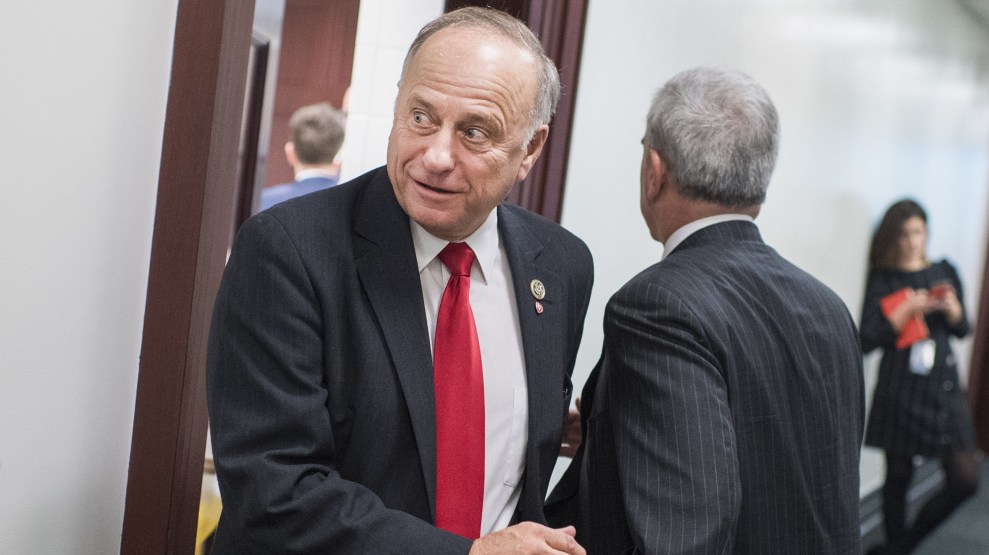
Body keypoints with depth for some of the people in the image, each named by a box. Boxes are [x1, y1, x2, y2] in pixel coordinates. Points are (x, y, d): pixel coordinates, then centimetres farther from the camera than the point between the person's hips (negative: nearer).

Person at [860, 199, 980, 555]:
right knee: (898, 475, 5)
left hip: (944, 385, 3)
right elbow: (868, 340, -8)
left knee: (965, 479, -3)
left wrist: (952, 308, -5)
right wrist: (910, 309, -14)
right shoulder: (882, 280, -1)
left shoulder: (945, 271, 9)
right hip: (899, 389, -3)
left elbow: (962, 330, 15)